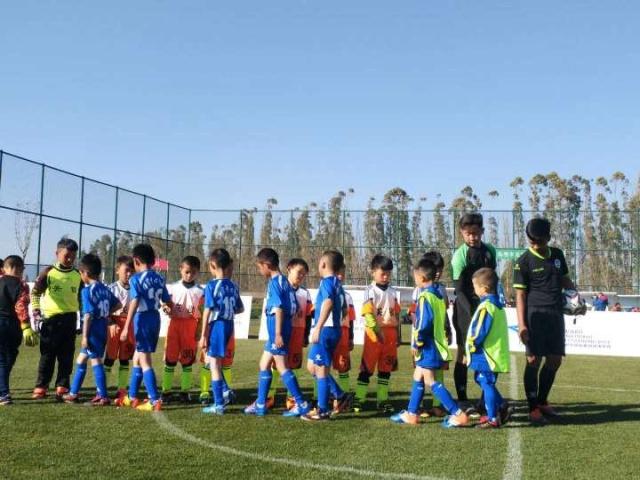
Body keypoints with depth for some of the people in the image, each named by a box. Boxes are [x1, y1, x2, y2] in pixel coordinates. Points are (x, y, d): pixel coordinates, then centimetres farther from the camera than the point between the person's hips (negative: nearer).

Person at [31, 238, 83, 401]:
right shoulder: (49, 272, -2)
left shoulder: (78, 275, 8)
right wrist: (36, 312, -8)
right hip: (50, 318, -3)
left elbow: (81, 298, 17)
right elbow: (35, 292, 0)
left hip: (70, 319, 3)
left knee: (67, 355, 6)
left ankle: (62, 387, 14)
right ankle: (41, 387, 11)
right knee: (47, 355, 3)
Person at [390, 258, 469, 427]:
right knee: (418, 378, 17)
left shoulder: (425, 297, -17)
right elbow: (442, 319, 17)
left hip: (428, 346, -10)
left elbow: (424, 323, -23)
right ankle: (411, 414, 25)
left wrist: (417, 342, -15)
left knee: (430, 382, -5)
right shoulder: (439, 295, 12)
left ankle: (458, 414, -7)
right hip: (437, 343, 10)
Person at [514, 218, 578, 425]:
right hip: (535, 314, -6)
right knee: (534, 360, -6)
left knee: (555, 360, 9)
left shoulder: (557, 255, 12)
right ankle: (533, 408, 3)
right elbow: (520, 295, -7)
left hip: (556, 313, 6)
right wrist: (522, 325, -14)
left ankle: (542, 402, 26)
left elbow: (565, 280, 25)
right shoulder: (524, 261, -5)